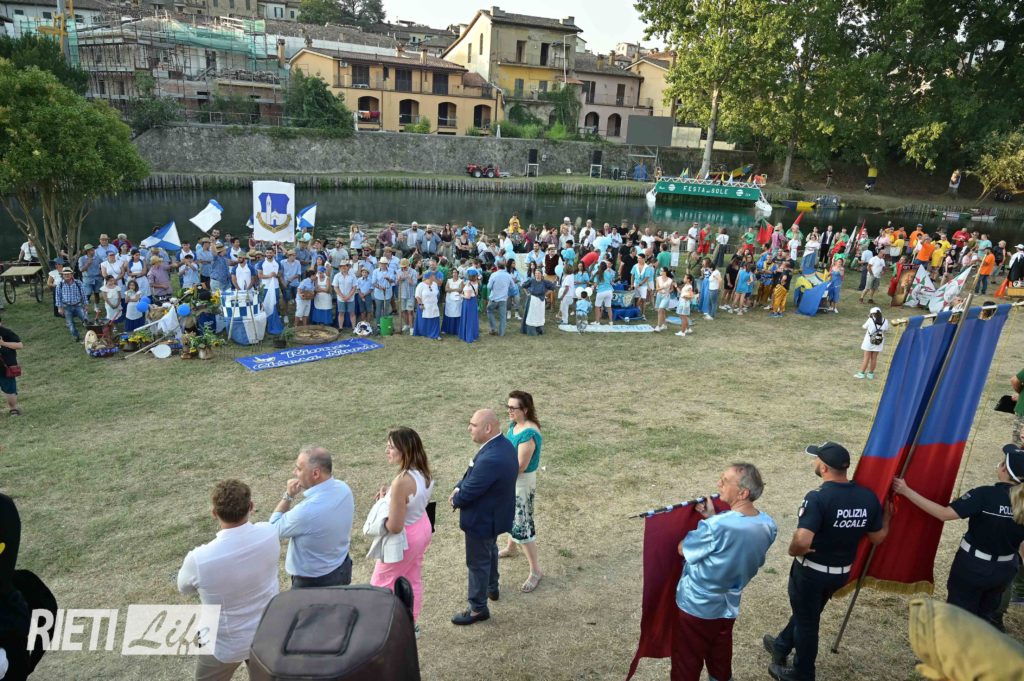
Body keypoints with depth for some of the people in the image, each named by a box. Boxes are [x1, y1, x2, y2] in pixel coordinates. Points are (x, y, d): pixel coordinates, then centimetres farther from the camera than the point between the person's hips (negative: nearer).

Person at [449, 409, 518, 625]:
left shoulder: (490, 459, -38)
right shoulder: (503, 444, -6)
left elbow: (469, 493, -29)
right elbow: (473, 473, 5)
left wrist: (455, 500, -8)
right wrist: (458, 488, -8)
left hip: (482, 518, -10)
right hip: (495, 513, 10)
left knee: (478, 562, 10)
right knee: (490, 550, 31)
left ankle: (478, 609, 28)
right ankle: (492, 588, 53)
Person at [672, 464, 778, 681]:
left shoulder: (715, 527, -34)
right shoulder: (768, 525, -11)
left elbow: (683, 549, -16)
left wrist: (708, 520, -5)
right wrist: (714, 518, -2)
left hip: (696, 607, -6)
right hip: (728, 607, 6)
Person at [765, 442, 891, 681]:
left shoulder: (818, 498, -29)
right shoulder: (868, 497, -10)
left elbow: (802, 542, -36)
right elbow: (878, 538, 2)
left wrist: (792, 551, -14)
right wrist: (887, 512, 17)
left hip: (811, 570, -6)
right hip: (842, 572, 7)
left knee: (806, 621, 16)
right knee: (806, 611, 28)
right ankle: (781, 646, 50)